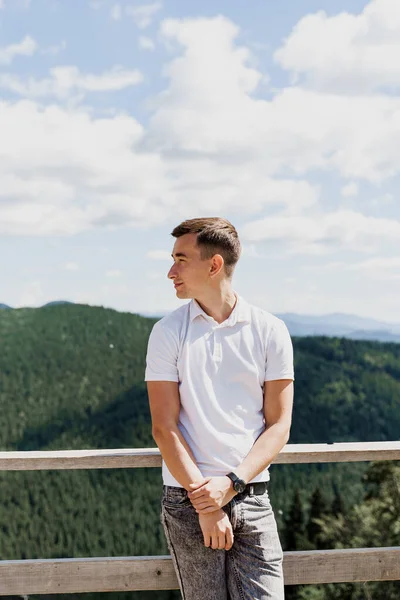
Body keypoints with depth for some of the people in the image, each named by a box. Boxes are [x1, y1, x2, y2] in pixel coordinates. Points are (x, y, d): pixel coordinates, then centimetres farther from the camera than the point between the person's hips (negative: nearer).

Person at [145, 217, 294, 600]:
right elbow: (164, 428, -3)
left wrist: (230, 484, -11)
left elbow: (278, 426, 2)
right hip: (187, 500, -1)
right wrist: (205, 504, -11)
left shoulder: (269, 331, 3)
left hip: (251, 496, 1)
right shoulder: (168, 333, 1)